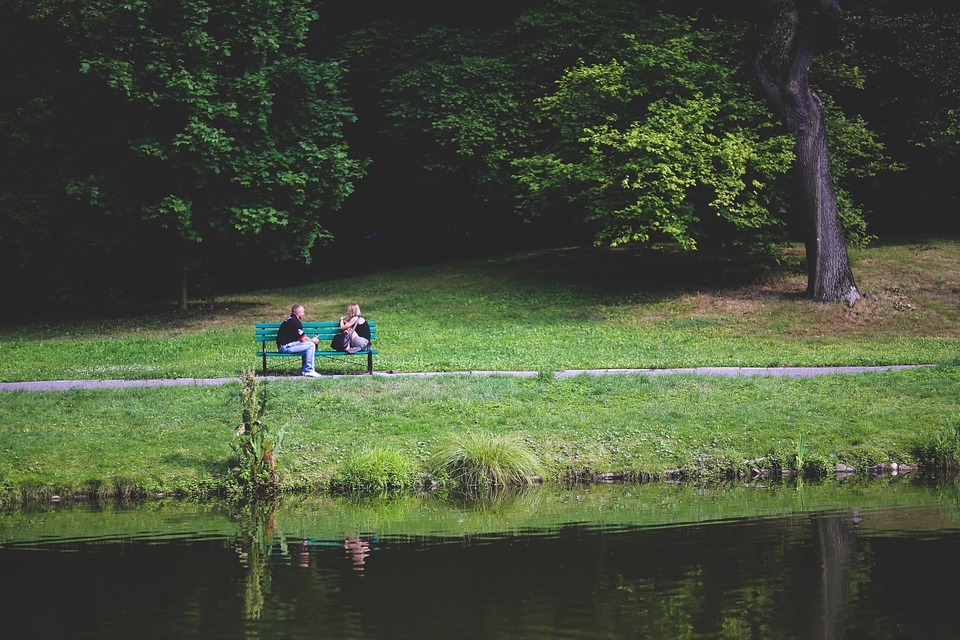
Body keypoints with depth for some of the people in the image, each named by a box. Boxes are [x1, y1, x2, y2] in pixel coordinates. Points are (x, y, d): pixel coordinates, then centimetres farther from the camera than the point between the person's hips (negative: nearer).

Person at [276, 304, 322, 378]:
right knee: (311, 345, -16)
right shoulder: (294, 322, -15)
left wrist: (312, 339, 6)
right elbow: (303, 339, -14)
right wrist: (313, 341, 3)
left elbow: (301, 336, 21)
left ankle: (304, 369, 16)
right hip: (286, 346, -11)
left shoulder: (291, 319, 18)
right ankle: (309, 371, -16)